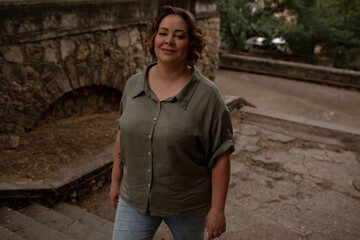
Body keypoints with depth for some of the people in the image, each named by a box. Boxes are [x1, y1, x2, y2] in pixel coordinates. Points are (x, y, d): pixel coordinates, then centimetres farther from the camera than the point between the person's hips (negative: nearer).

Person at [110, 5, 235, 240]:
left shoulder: (206, 95, -16)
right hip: (134, 199, 3)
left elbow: (220, 156, -14)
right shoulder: (134, 84, -3)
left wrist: (217, 209, -12)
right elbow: (123, 134, 8)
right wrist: (116, 180, 12)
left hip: (188, 204, -2)